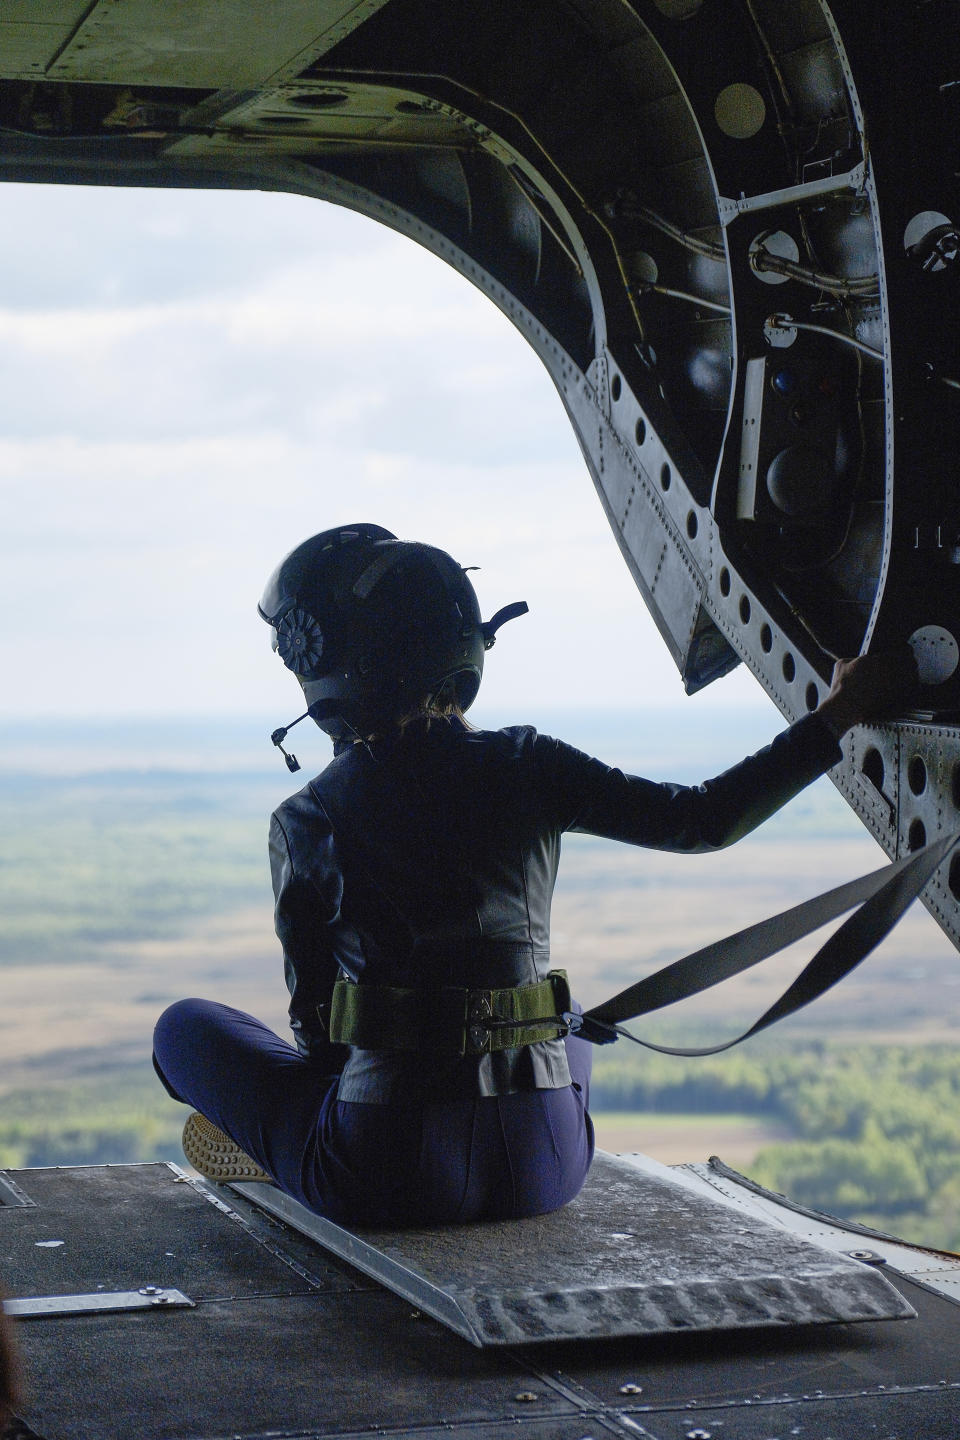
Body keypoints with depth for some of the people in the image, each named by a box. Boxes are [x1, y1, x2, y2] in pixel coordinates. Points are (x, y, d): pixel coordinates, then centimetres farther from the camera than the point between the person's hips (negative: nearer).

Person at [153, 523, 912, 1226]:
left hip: (388, 1183, -2)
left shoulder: (310, 822, -4)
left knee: (185, 1025, 18)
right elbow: (703, 821, 4)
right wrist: (834, 718, 12)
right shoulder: (525, 770, -1)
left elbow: (312, 1010, 3)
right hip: (544, 1170, 3)